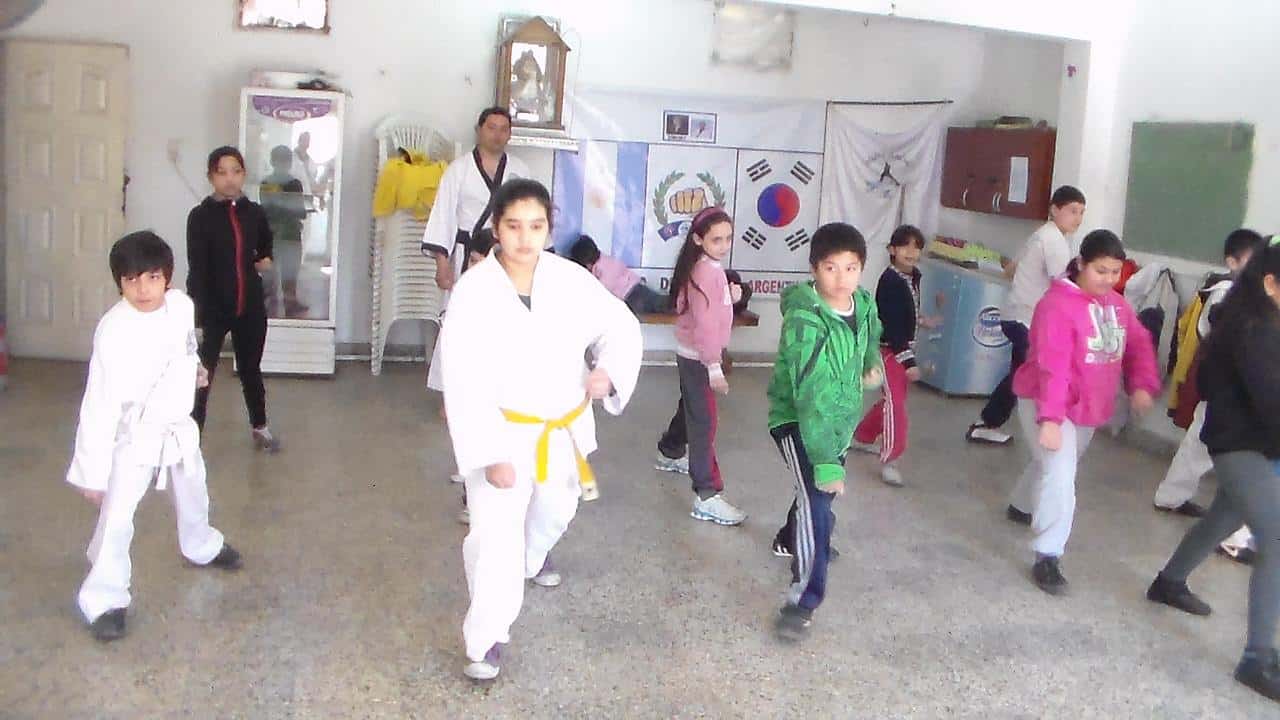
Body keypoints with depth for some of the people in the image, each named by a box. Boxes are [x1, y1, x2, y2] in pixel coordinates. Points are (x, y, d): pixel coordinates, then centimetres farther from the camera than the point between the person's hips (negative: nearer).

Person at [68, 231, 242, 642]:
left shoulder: (181, 305, -14)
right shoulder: (114, 331, -30)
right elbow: (100, 404, -28)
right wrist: (92, 471, -26)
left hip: (178, 427, 6)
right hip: (134, 436, -6)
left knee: (193, 493, 27)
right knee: (116, 519, -13)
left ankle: (201, 547, 56)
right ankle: (105, 600, 6)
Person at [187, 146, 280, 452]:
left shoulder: (254, 213, 1)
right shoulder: (200, 216, -11)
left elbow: (266, 245, 26)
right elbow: (197, 270, -17)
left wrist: (264, 261, 7)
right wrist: (198, 318, -22)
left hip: (251, 307, 4)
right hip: (213, 309, -4)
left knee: (250, 369, 21)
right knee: (202, 375, -8)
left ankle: (259, 427, 40)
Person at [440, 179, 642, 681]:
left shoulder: (571, 280, -10)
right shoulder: (474, 291, -20)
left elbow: (621, 327, 3)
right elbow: (465, 382, -22)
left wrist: (610, 371, -17)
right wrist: (490, 454, -26)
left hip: (564, 428, 5)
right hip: (503, 432, -5)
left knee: (555, 509, 28)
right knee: (495, 535, -15)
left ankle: (533, 556, 63)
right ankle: (486, 639, 3)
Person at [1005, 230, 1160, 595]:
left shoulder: (1117, 304, 2)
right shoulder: (1057, 304, -24)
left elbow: (1139, 344, 7)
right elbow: (1052, 366, -32)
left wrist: (1143, 384, -12)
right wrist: (1050, 418, -38)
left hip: (1088, 407, 8)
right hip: (1045, 403, -8)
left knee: (1055, 464, 27)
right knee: (1060, 474, -20)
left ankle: (1021, 506, 54)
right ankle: (1047, 558, -13)